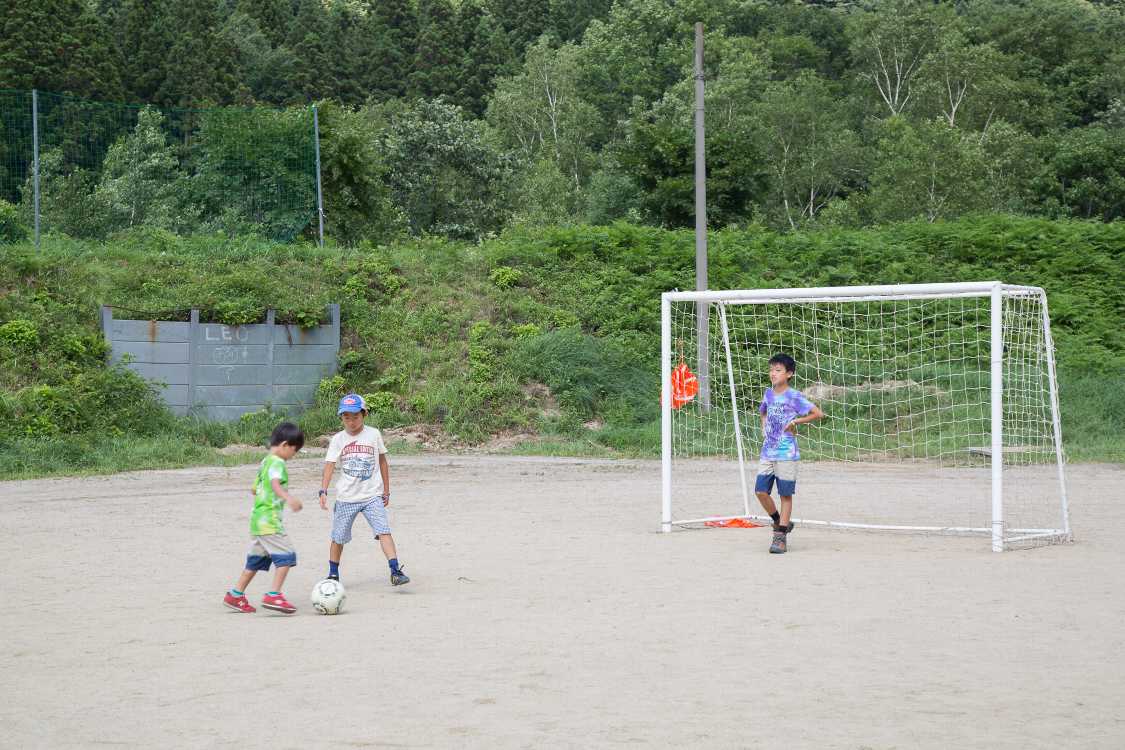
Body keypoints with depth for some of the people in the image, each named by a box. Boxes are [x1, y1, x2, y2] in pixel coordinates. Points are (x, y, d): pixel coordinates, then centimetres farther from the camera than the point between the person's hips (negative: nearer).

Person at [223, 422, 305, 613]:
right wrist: (288, 498, -50)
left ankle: (235, 595, 20)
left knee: (256, 559, 16)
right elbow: (275, 484, -32)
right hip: (269, 520, -10)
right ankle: (273, 596, -15)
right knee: (286, 556, -9)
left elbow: (254, 489, 28)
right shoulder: (277, 463, -12)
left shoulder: (265, 462, 17)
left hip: (258, 518, 10)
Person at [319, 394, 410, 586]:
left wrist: (386, 491, 12)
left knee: (384, 531, -16)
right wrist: (323, 491, -19)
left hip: (372, 496, -1)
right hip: (345, 498, 1)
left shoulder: (373, 434, 1)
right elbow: (329, 466, -6)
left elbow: (382, 462, 11)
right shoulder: (338, 439, 1)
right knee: (338, 538, 8)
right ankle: (333, 575, 25)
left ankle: (395, 571, -20)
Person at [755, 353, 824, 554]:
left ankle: (781, 535, 6)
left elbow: (818, 413, -10)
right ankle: (779, 521, 22)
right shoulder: (768, 394, 9)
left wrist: (796, 421, -11)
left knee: (785, 494, 0)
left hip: (787, 454, -6)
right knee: (760, 490, -1)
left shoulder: (794, 396, -9)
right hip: (767, 452, 6)